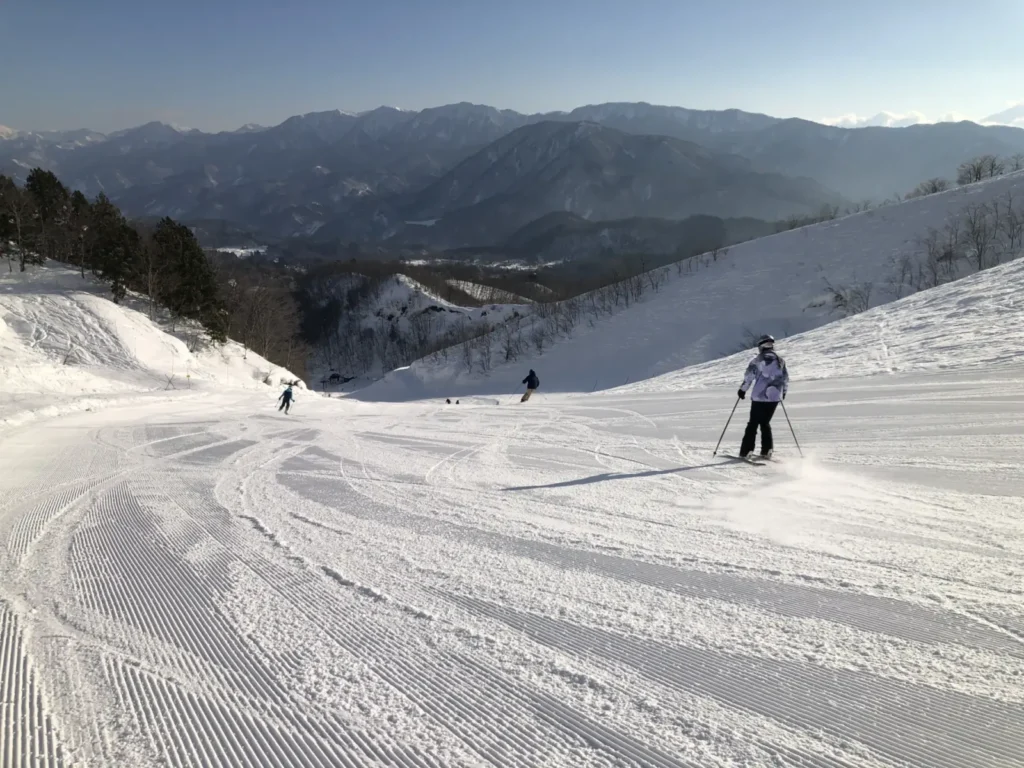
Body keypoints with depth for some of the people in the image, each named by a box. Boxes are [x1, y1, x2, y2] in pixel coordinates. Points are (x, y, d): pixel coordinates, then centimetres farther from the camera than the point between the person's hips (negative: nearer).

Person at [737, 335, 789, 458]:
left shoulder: (758, 360, -5)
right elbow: (786, 378, 12)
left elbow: (749, 376, -8)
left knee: (753, 423, 3)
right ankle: (767, 450, 9)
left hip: (759, 396, -4)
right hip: (774, 397, 4)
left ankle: (745, 451, -3)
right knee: (765, 423, 18)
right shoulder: (780, 361, 8)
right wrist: (783, 392, 27)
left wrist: (743, 389, 4)